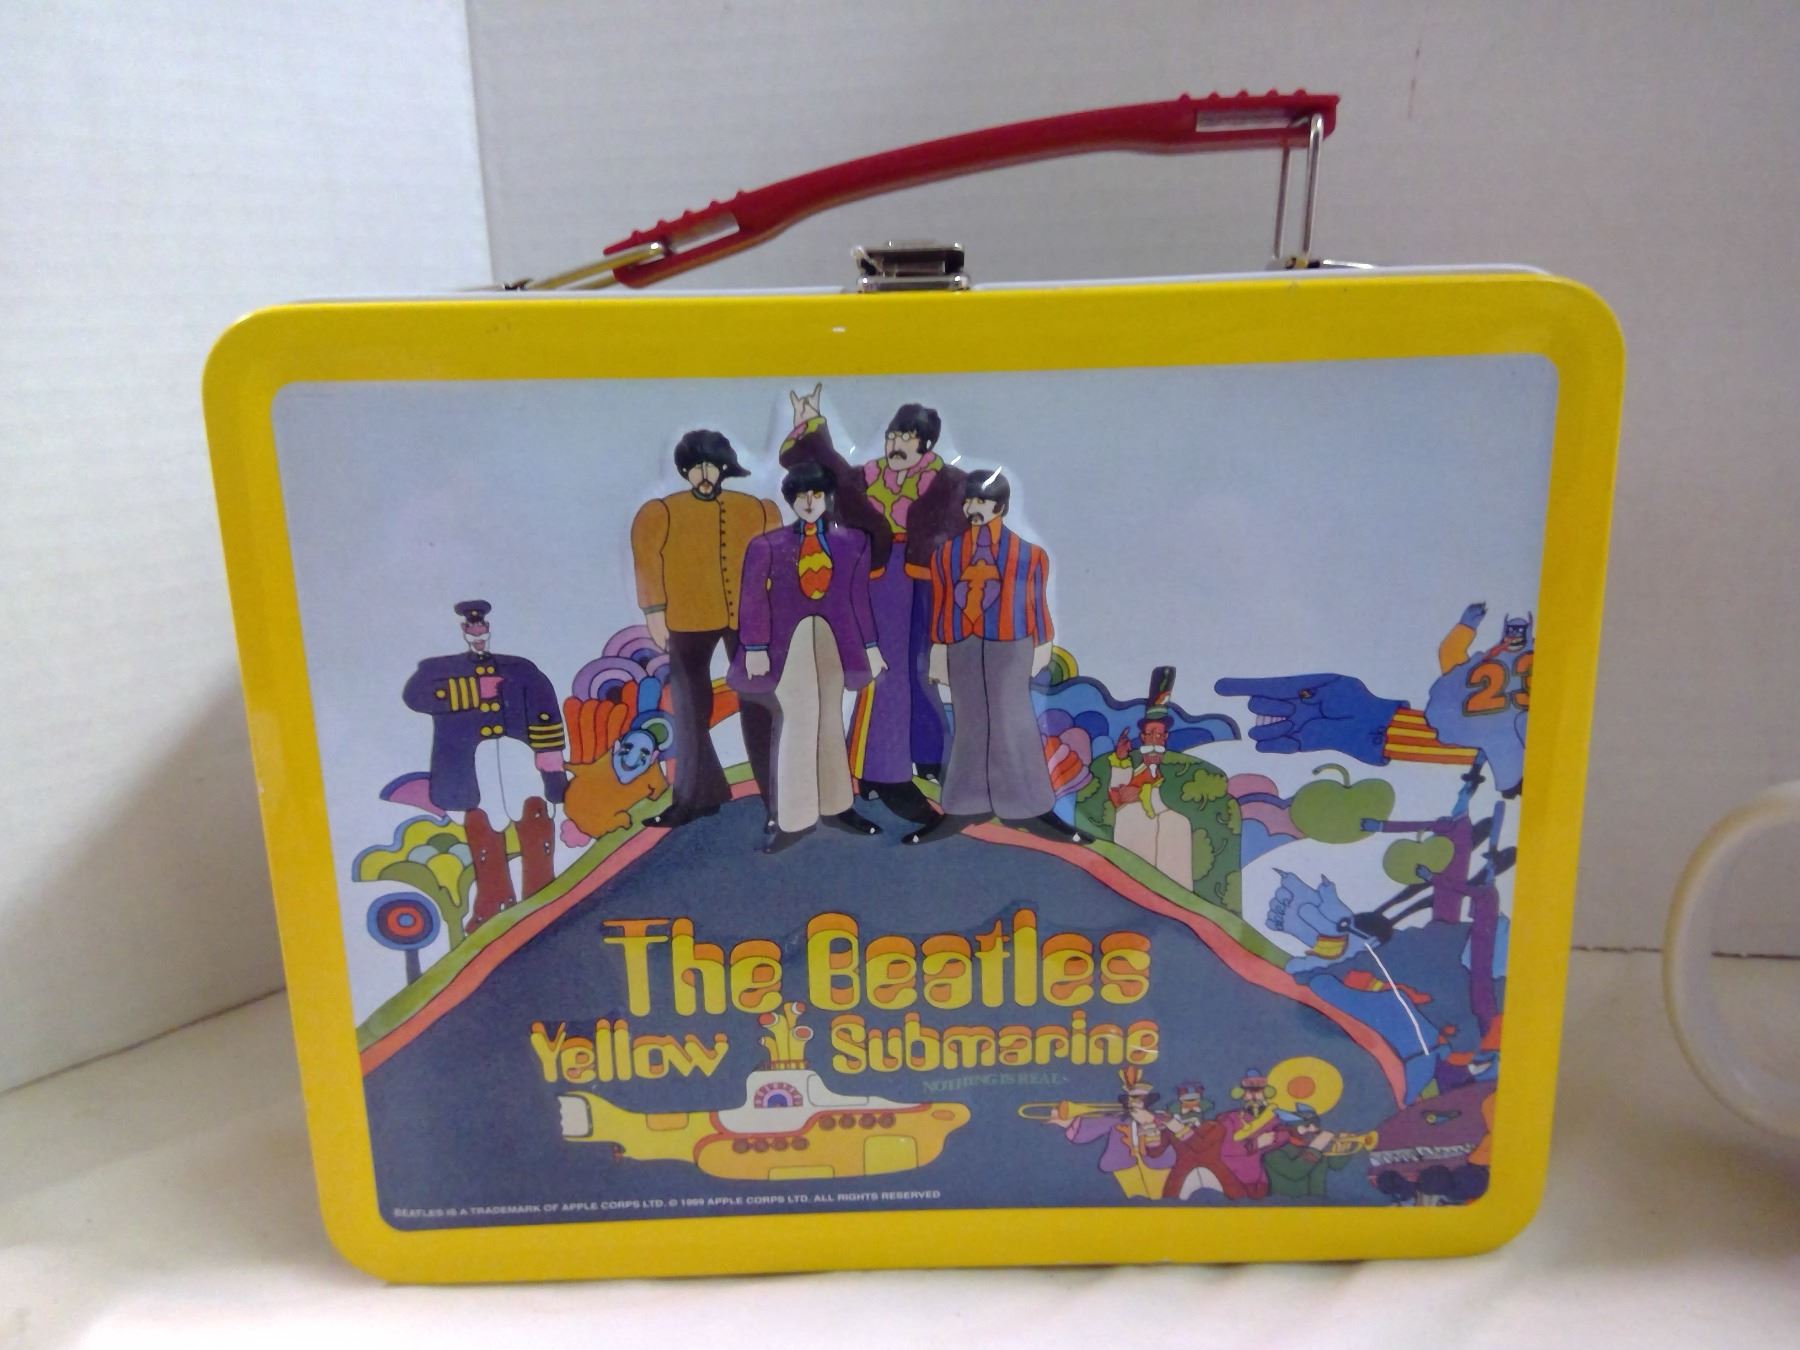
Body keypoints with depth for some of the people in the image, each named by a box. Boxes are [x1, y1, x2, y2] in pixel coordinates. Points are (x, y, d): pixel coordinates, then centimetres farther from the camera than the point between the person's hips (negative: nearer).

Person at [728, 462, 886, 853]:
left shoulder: (852, 542, 6)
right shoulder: (768, 545, -1)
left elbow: (858, 597, 8)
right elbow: (755, 600, -3)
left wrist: (869, 645, 8)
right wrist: (755, 648, -10)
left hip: (834, 638, 3)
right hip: (790, 639, -3)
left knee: (830, 721, 11)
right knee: (799, 721, -4)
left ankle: (835, 806, 20)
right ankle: (794, 817, 3)